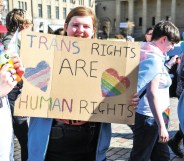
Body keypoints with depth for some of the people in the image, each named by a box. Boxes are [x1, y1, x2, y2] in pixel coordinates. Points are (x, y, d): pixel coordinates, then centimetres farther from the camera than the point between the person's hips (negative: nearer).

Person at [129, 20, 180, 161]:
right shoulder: (154, 59, -20)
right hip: (148, 116, -9)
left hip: (148, 115, 9)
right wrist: (161, 126, -27)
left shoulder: (145, 53, 8)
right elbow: (152, 93, -27)